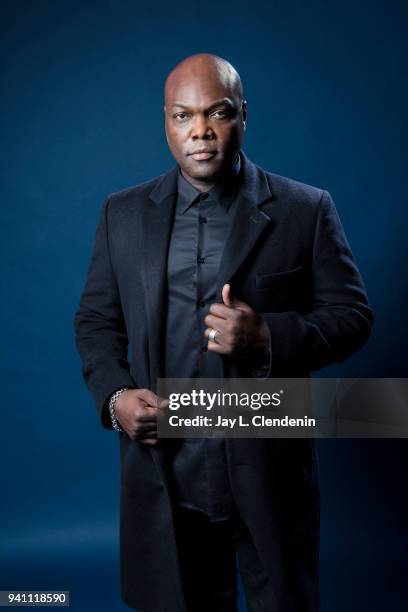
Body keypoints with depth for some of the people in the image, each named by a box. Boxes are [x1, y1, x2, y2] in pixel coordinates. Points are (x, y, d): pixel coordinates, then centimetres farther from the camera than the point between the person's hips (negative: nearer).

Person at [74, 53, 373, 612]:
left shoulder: (306, 210, -3)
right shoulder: (123, 214, 5)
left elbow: (351, 315, -2)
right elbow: (96, 320, 10)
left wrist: (268, 339, -20)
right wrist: (113, 396, -8)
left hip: (269, 475, -1)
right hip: (164, 476, 2)